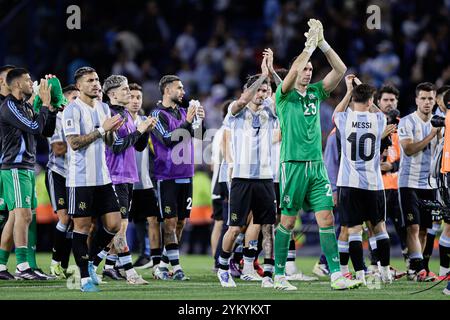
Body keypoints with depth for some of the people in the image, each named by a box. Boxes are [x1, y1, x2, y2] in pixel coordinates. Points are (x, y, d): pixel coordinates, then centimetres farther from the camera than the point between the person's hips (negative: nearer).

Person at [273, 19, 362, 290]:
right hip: (293, 165, -4)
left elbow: (341, 70, 6)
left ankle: (336, 275, -7)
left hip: (317, 165, 4)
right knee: (288, 221, 1)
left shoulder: (315, 93, 14)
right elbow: (294, 70, -19)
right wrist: (310, 44, -13)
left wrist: (322, 43, -2)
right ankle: (279, 275, 10)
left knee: (327, 218, -3)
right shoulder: (285, 95, 1)